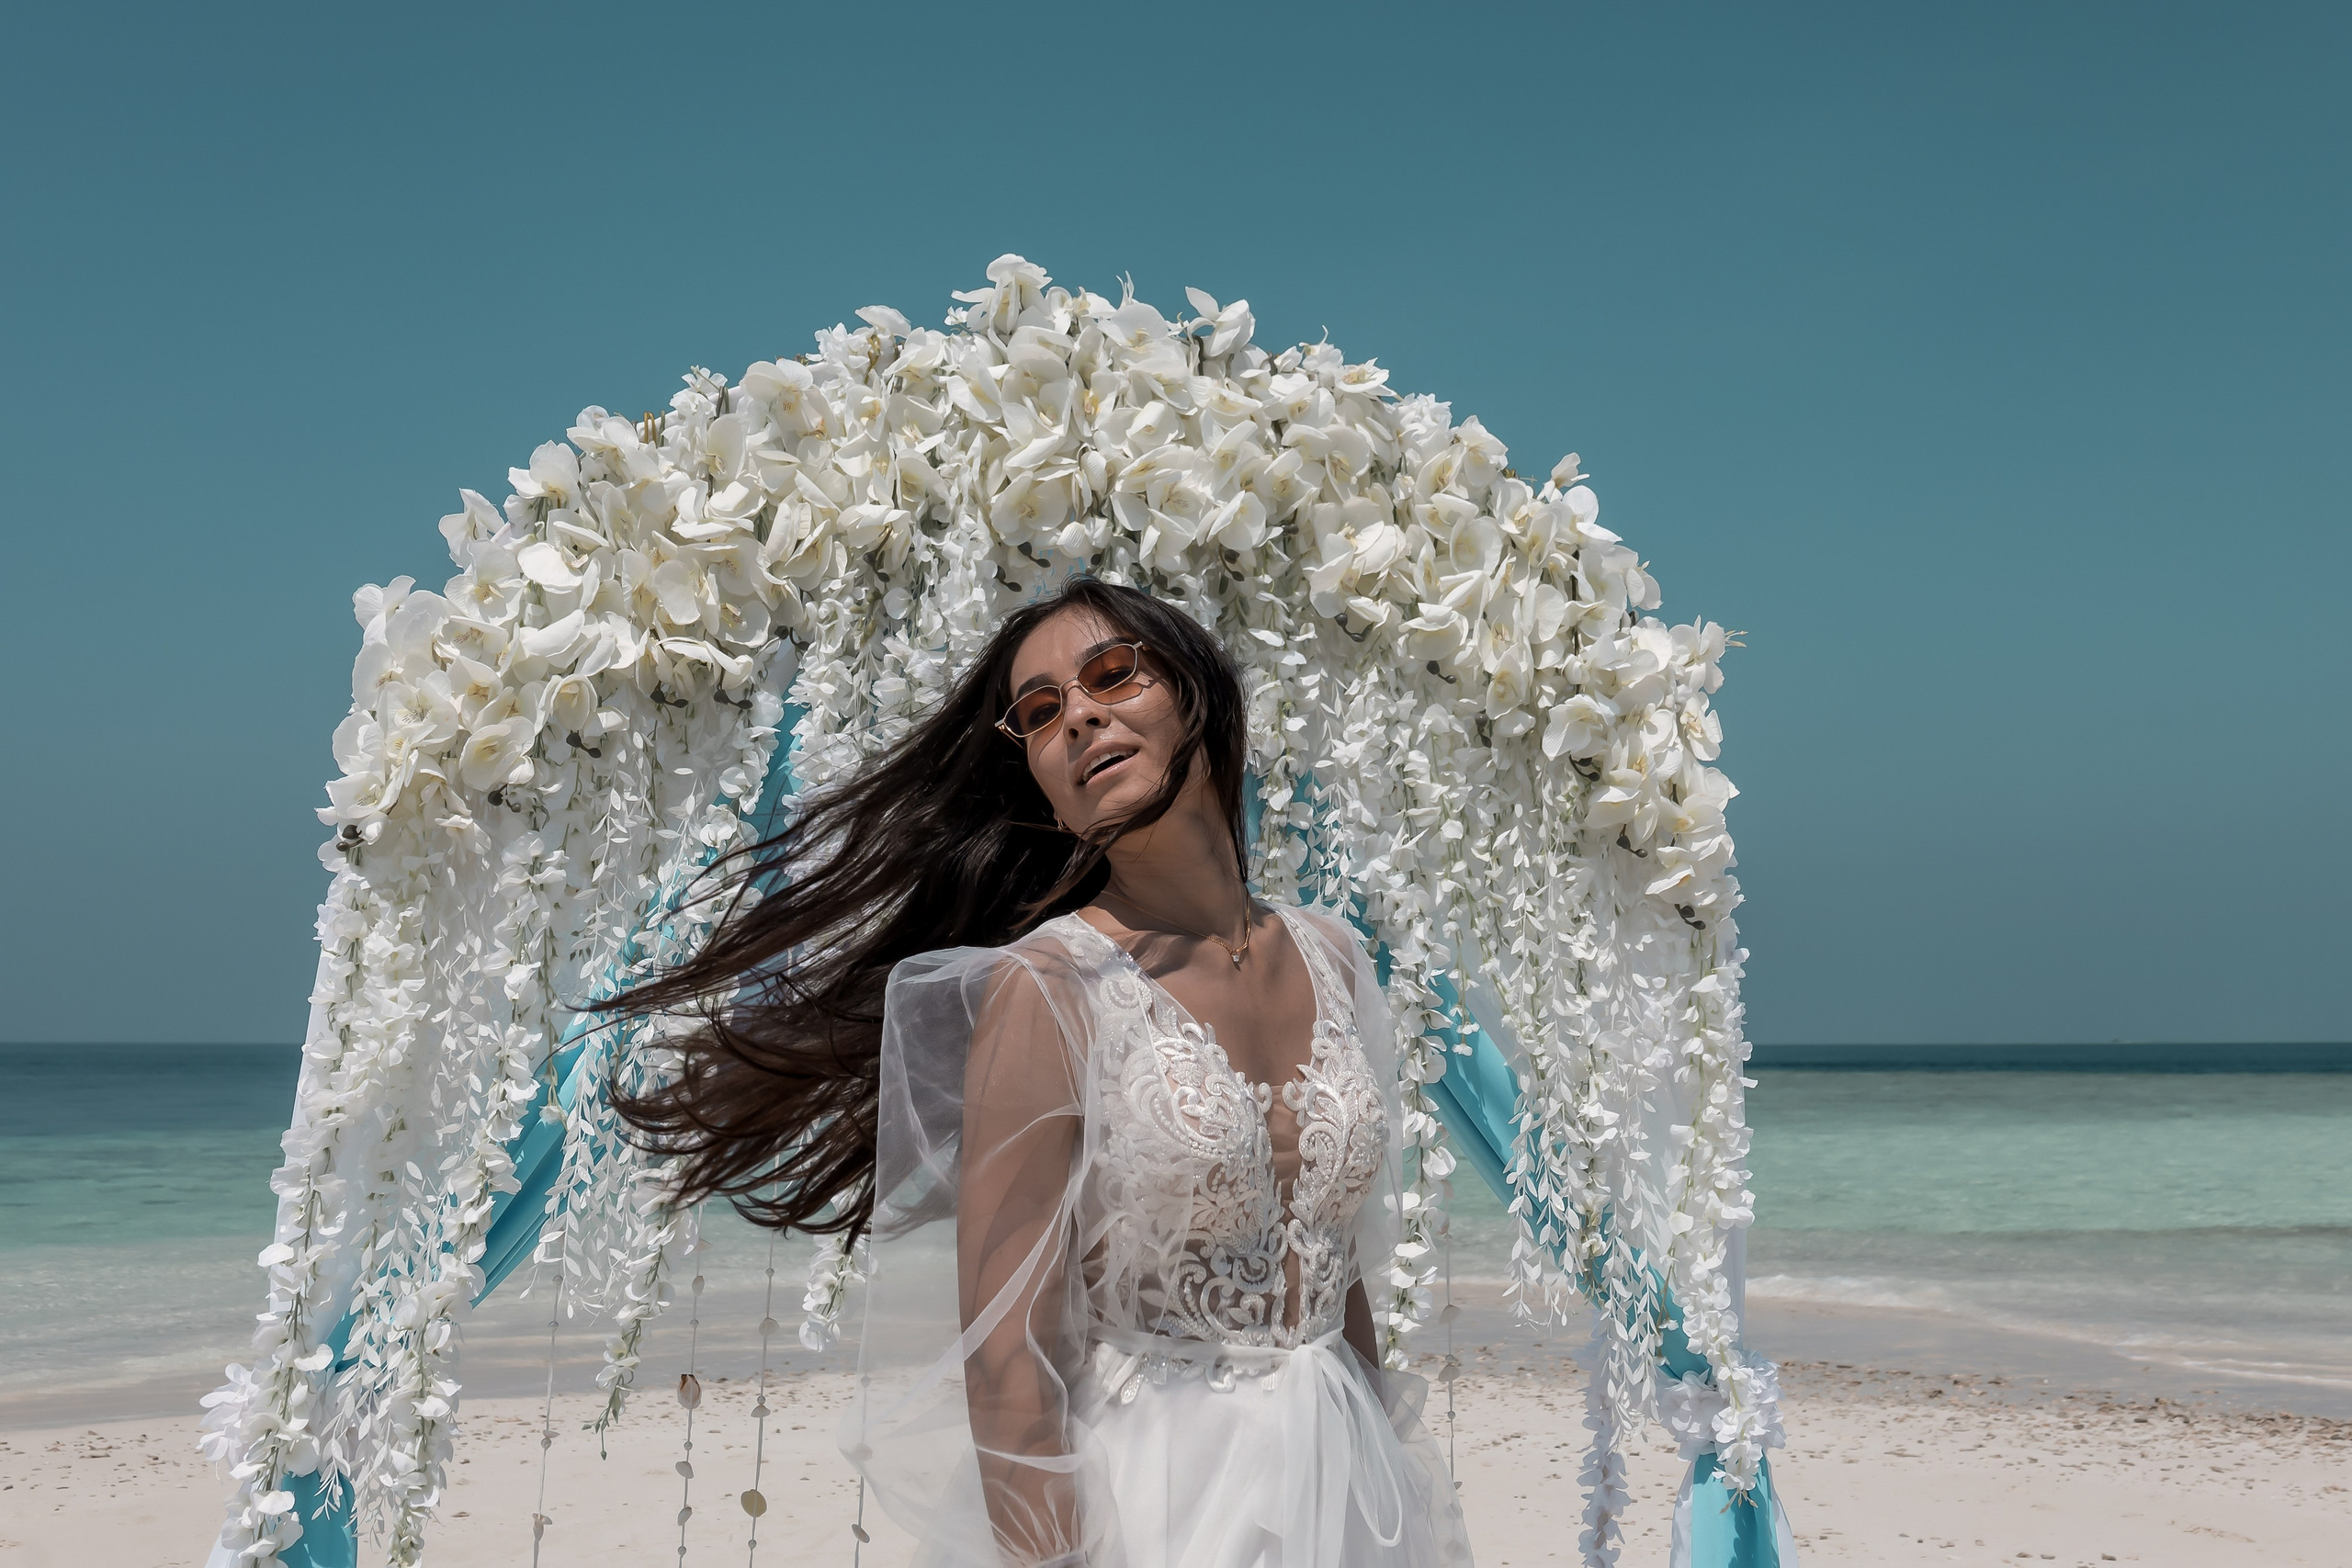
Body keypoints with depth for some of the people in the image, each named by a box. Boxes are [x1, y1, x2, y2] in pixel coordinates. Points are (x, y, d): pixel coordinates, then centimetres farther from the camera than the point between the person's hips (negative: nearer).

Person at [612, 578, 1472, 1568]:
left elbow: (1337, 1271, 11)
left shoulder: (1330, 957, 2)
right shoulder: (1047, 991, -16)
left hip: (1350, 1483, 6)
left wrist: (1393, 1481, 13)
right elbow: (1006, 1359, -18)